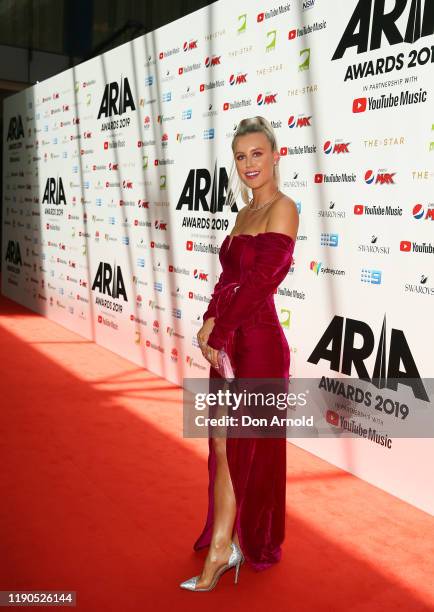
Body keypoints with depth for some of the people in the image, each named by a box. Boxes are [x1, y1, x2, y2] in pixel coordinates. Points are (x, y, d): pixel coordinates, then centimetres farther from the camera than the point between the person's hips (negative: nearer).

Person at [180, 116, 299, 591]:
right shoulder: (246, 212, 14)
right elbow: (228, 278, 11)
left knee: (238, 450, 3)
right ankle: (226, 546, 30)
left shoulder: (282, 208, -11)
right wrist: (210, 323, -5)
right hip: (229, 343, 8)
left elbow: (259, 280, -17)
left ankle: (223, 549, 21)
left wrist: (219, 334, -11)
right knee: (226, 448, 15)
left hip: (257, 344, -8)